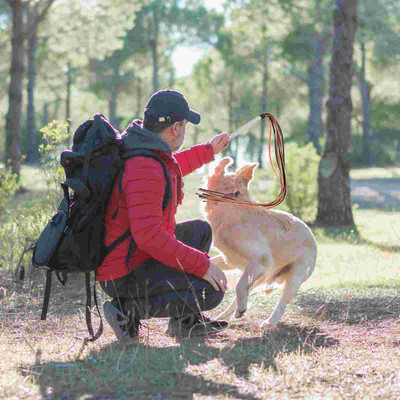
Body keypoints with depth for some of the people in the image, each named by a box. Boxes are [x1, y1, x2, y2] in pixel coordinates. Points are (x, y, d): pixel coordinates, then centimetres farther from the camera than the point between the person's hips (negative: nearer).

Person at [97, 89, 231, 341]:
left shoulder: (139, 148, 6)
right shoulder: (144, 168, -27)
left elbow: (170, 168, 32)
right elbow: (149, 235, -32)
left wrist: (209, 150, 41)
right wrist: (201, 264, -27)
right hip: (127, 275, -11)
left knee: (200, 231, 24)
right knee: (211, 291, -20)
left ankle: (186, 320, 20)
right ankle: (128, 310, -9)